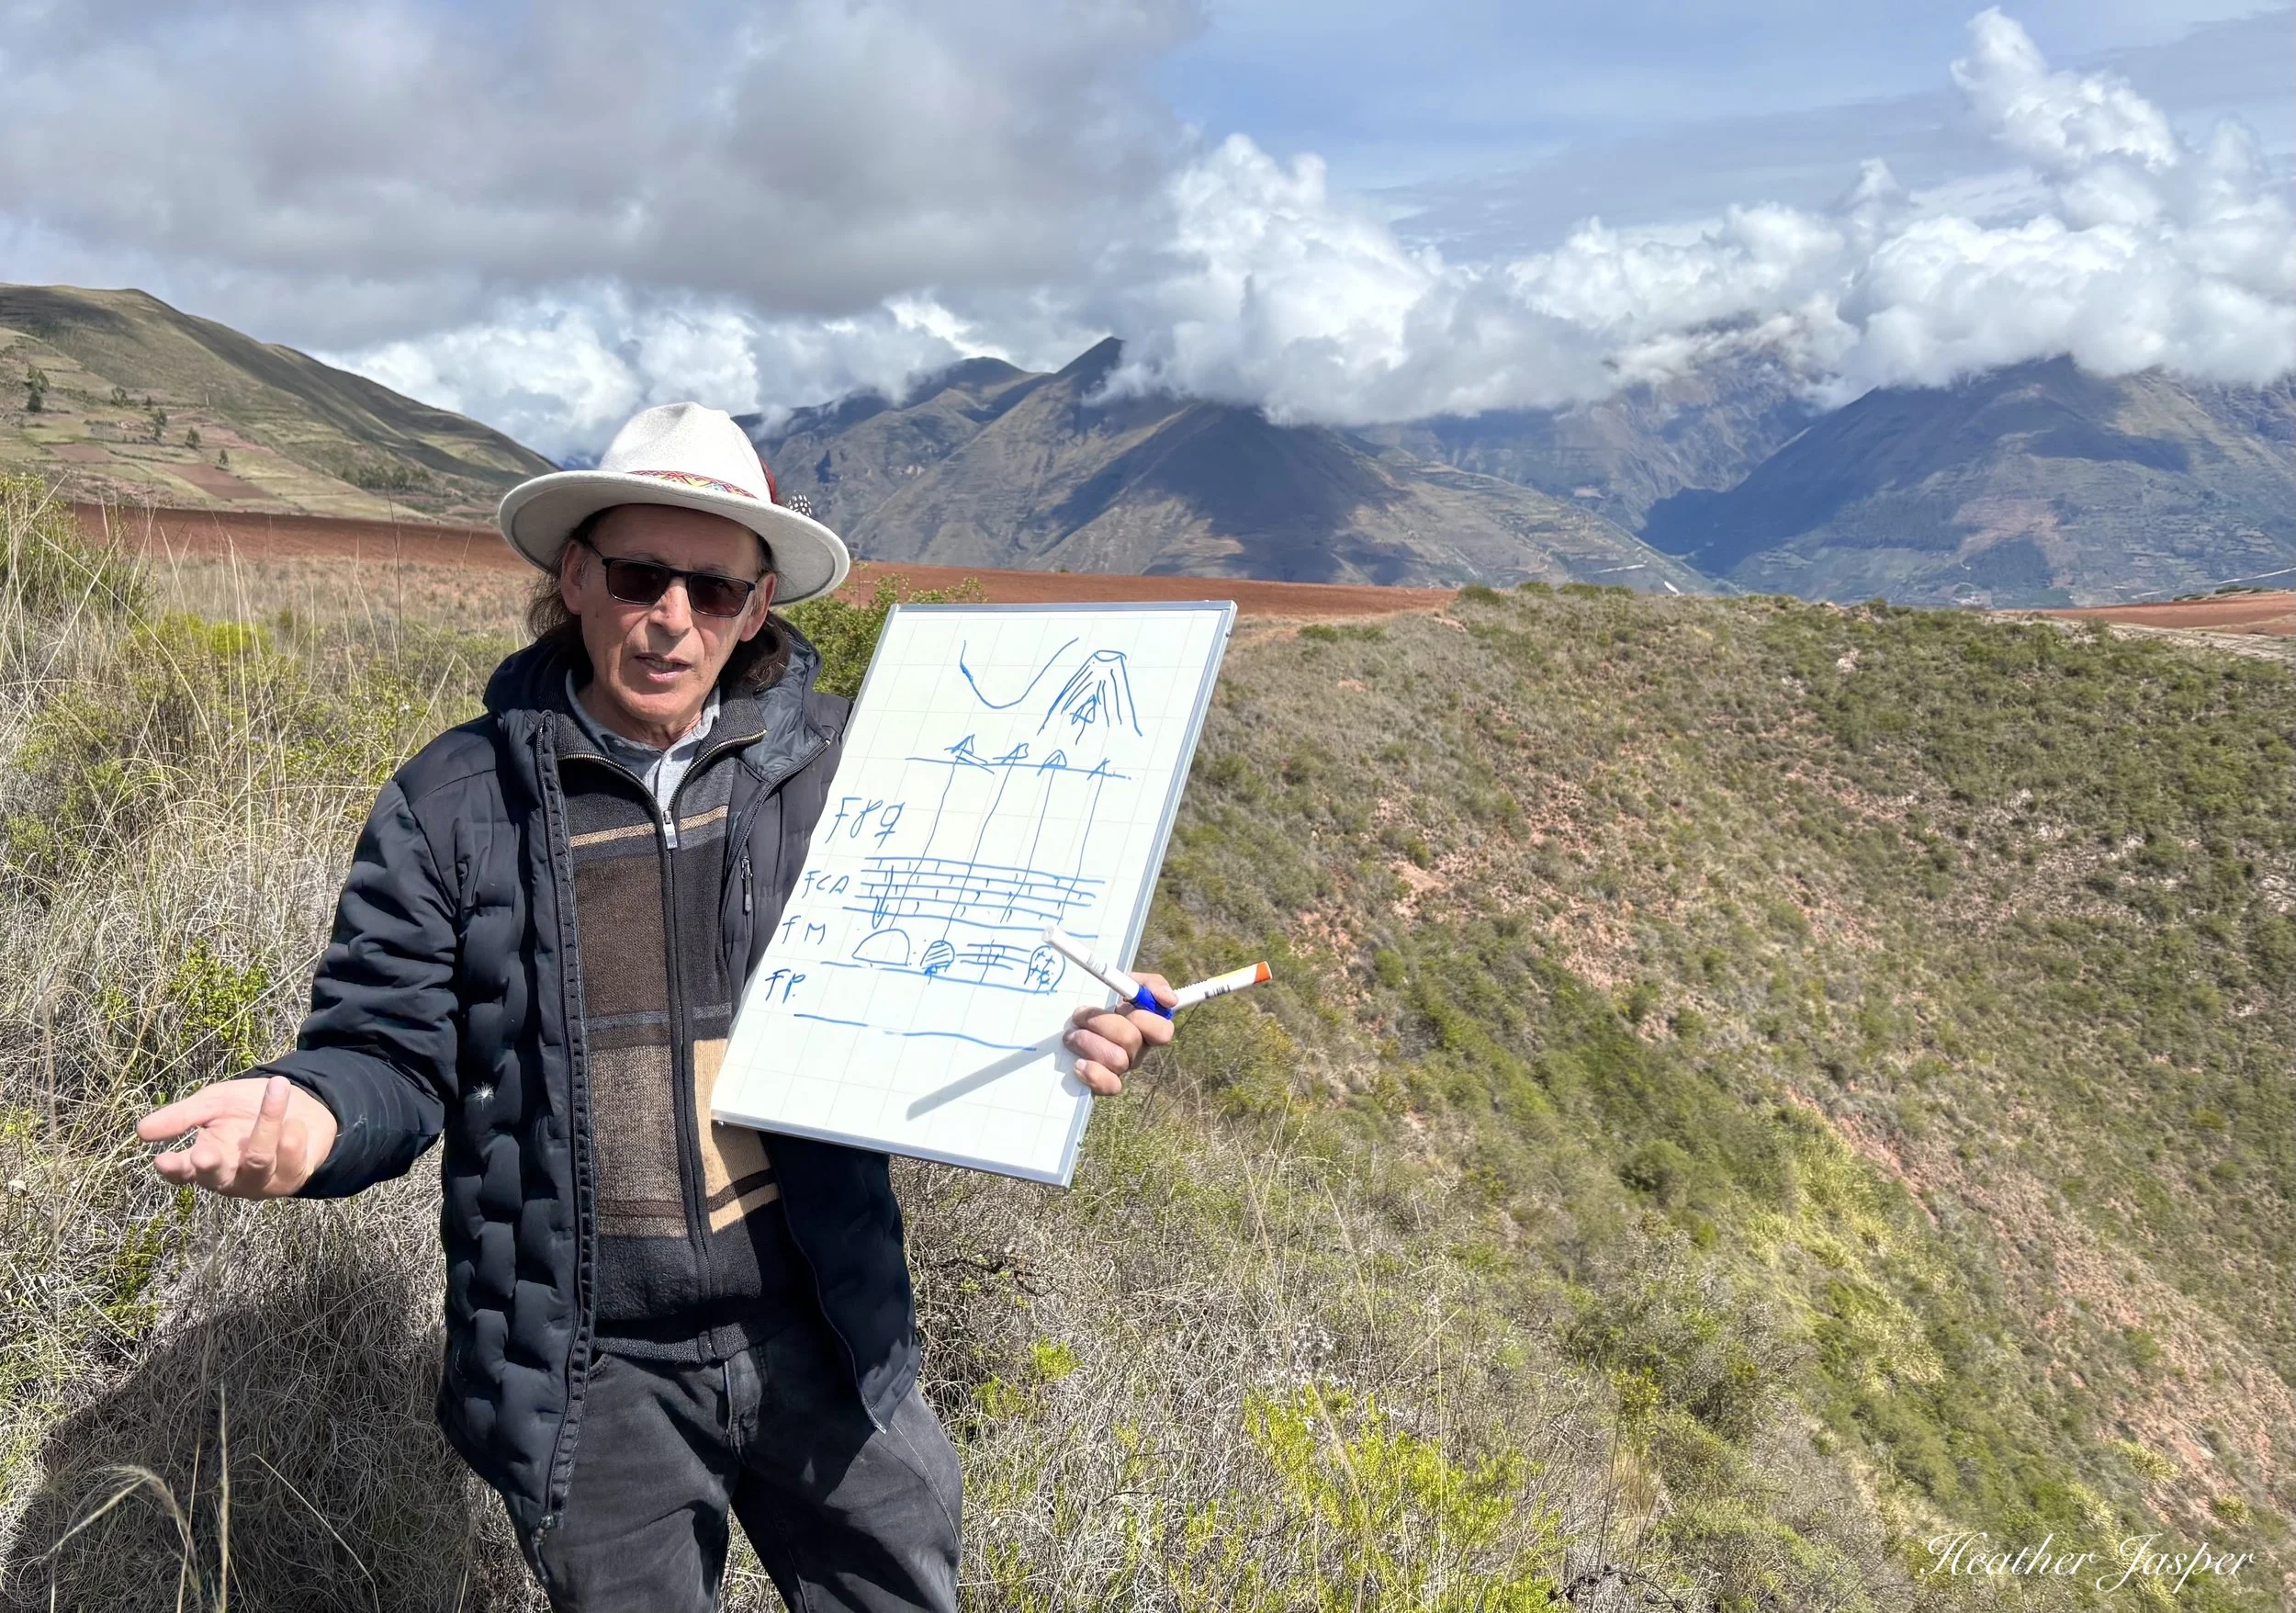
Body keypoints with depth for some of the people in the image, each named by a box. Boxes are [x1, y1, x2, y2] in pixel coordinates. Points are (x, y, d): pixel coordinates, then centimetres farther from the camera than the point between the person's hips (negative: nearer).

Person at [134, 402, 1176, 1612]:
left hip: (818, 1338, 1)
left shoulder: (839, 771, -4)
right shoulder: (455, 800, -5)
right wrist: (308, 1115, -25)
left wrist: (1051, 1033, -18)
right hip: (587, 1377, 0)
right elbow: (391, 1051, -2)